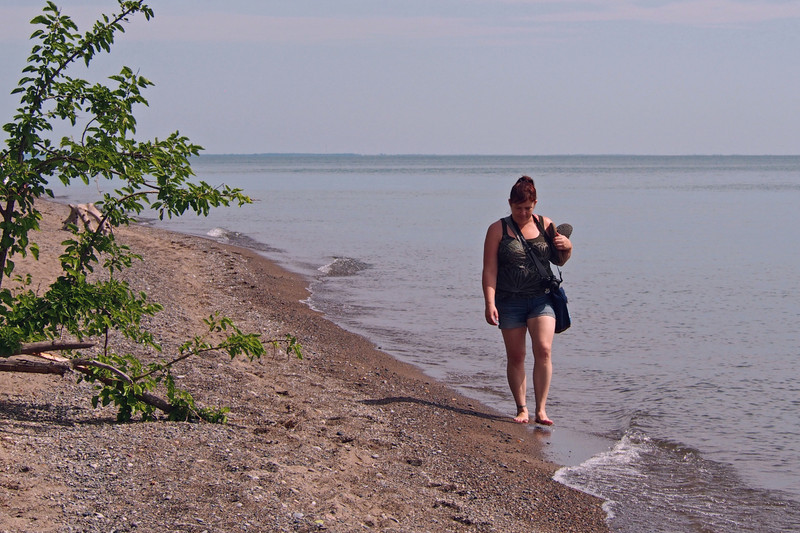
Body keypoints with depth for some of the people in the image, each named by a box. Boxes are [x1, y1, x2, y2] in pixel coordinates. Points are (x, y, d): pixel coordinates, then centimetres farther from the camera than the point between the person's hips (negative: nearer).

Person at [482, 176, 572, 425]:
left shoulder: (546, 226, 7)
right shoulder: (498, 229, 0)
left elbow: (558, 261, 18)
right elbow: (490, 269, -4)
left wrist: (567, 248, -5)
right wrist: (490, 303, -13)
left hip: (542, 298, 1)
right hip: (510, 300, -1)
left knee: (543, 350, -13)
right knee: (515, 356, 3)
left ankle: (541, 409, -8)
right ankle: (522, 409, 13)